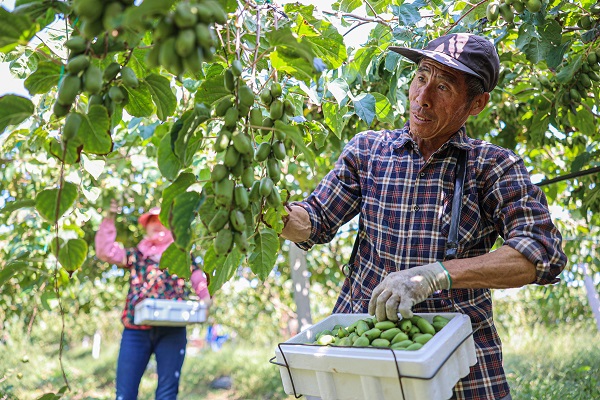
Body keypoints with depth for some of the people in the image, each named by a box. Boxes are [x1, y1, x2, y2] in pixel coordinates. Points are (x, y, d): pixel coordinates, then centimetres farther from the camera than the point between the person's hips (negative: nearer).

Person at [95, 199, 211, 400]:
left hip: (172, 330, -1)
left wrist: (205, 301, -13)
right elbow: (105, 251, 4)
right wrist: (110, 218, -1)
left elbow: (200, 280, 7)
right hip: (136, 329, 1)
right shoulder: (135, 255, 15)